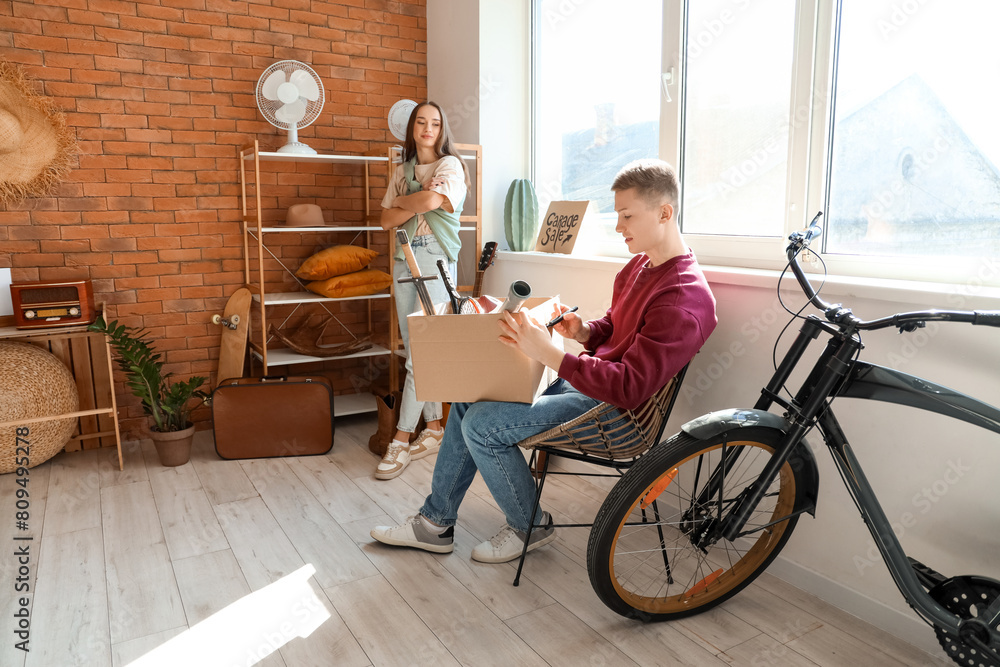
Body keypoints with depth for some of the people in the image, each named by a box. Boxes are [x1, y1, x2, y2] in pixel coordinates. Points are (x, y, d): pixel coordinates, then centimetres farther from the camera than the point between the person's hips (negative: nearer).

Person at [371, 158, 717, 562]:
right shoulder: (641, 264, 7)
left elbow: (630, 388, -29)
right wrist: (583, 331, -2)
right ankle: (436, 522, 16)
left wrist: (549, 353, -32)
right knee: (469, 397, 6)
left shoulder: (685, 299, -23)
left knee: (480, 423, -18)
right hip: (588, 378, 10)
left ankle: (530, 527, 8)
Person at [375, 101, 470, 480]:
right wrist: (419, 202, -7)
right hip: (404, 261, 7)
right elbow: (387, 220, 7)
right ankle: (434, 428, 19)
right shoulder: (403, 171, 17)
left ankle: (401, 440, -4)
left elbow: (432, 199, -20)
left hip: (436, 263, -7)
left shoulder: (450, 165, 0)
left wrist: (402, 201, -2)